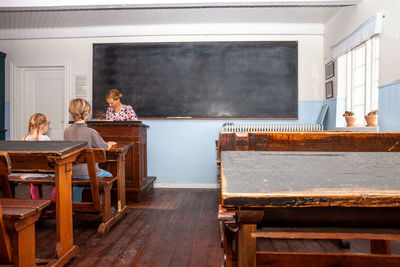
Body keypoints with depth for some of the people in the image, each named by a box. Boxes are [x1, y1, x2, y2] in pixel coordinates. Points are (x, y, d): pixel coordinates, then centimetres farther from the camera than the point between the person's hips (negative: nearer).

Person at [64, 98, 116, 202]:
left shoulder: (66, 131, -4)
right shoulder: (91, 132, -17)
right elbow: (105, 148, -2)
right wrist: (110, 144, 21)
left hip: (72, 173, 5)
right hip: (89, 172, -5)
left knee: (79, 179, 37)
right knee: (108, 176, 20)